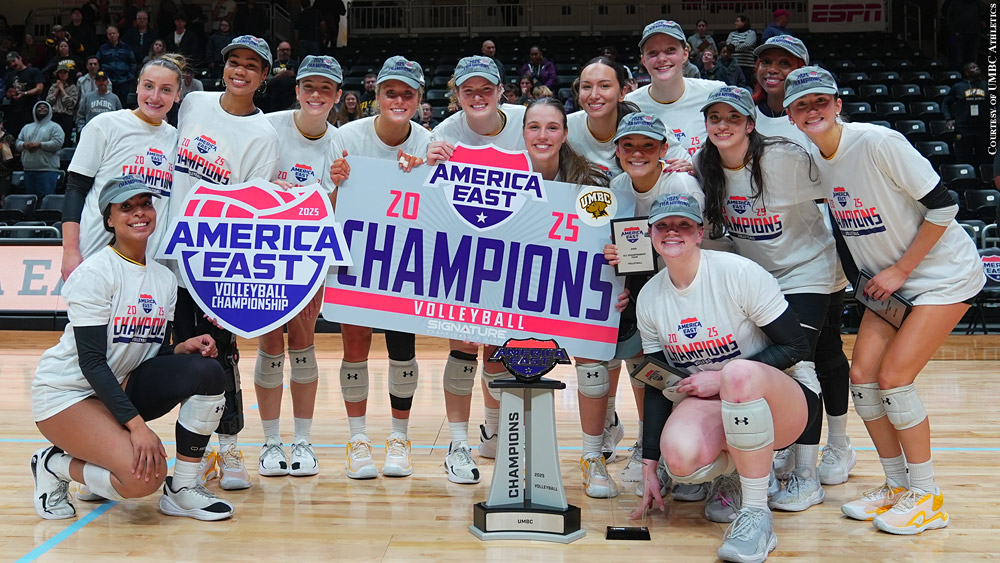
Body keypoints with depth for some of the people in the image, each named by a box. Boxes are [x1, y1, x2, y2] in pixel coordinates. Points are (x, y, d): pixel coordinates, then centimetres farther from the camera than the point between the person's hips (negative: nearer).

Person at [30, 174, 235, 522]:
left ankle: (182, 489, -7)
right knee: (145, 476, -27)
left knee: (206, 371, -18)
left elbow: (158, 355, 6)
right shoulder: (96, 272, -16)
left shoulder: (164, 278, 5)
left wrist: (184, 348, -18)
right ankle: (54, 465, 3)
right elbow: (91, 361, -21)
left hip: (121, 388, 7)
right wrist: (136, 424, -29)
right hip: (66, 393, -7)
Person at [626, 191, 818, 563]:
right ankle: (737, 465, 9)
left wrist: (724, 378, -20)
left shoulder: (738, 273, -16)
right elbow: (657, 386, 5)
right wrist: (649, 467, 3)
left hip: (784, 397, -4)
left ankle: (757, 516, -27)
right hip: (706, 400, 4)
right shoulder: (649, 298, 0)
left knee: (739, 372, -40)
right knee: (679, 456, -31)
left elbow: (796, 347, -13)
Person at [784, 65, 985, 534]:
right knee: (862, 374, 0)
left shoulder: (879, 143, -23)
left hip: (944, 275, -7)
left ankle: (927, 497, 3)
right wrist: (869, 275, 7)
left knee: (894, 377, -13)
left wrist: (900, 271, -17)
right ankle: (897, 485, 16)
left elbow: (942, 207, -21)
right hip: (888, 279, 7)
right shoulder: (810, 158, -2)